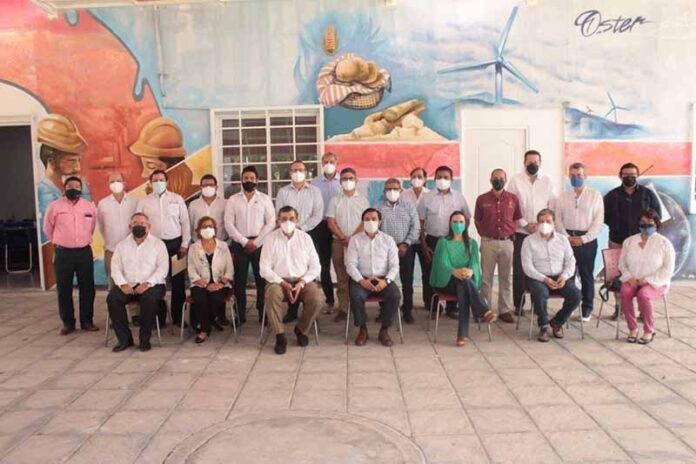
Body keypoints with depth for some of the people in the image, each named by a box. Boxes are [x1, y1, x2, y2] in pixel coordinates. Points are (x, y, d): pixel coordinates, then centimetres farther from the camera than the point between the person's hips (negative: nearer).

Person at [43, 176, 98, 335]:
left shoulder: (90, 206, 3)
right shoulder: (54, 206, -3)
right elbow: (48, 228, 11)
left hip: (84, 252, 1)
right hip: (63, 253, -1)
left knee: (87, 288, 5)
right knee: (64, 289, 5)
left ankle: (87, 321, 16)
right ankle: (68, 322, 16)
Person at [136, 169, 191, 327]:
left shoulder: (177, 199, 6)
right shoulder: (144, 202, 7)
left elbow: (185, 222, 5)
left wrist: (185, 244, -1)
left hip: (175, 243, 0)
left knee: (178, 282, 2)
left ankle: (178, 316, 13)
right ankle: (159, 317, 13)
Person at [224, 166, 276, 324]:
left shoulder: (265, 199, 5)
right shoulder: (233, 200, 6)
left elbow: (271, 223, -2)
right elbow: (229, 224, -2)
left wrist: (256, 242, -9)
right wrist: (245, 241, -10)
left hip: (260, 244, -1)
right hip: (239, 244, 1)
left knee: (262, 280, 1)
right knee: (239, 281, 4)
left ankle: (263, 313, 11)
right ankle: (240, 314, 14)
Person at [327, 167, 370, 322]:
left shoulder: (363, 200, 6)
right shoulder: (335, 200, 9)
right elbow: (331, 222, 3)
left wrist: (352, 238, -11)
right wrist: (343, 238, -8)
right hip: (339, 242, 1)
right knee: (341, 277, 3)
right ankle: (343, 309, 6)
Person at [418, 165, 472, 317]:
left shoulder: (459, 197, 6)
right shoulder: (427, 198, 2)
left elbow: (466, 219, 11)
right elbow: (421, 223, 1)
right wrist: (424, 245, -4)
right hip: (432, 241, -1)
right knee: (430, 274, 2)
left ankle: (452, 308, 16)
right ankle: (431, 308, 14)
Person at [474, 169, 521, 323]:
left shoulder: (513, 198, 6)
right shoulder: (482, 199, 3)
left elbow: (517, 218, 15)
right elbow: (477, 219, 12)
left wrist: (512, 233, 6)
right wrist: (484, 233, 6)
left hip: (507, 242, 1)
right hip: (488, 242, -1)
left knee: (506, 278, 7)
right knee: (486, 277, 2)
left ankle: (505, 310, 15)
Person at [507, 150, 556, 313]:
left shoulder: (547, 181, 9)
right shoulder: (515, 180, 2)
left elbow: (552, 206, 6)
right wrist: (525, 225, -9)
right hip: (521, 232, -2)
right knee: (519, 269, 0)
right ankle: (519, 305, 10)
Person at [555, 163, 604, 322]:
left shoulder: (595, 196, 1)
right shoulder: (562, 197, 8)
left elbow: (598, 221, -3)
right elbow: (558, 219, 4)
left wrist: (583, 238, -11)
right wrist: (567, 237, -8)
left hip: (587, 240, -2)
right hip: (567, 239, 2)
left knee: (587, 275, 5)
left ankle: (587, 308, 15)